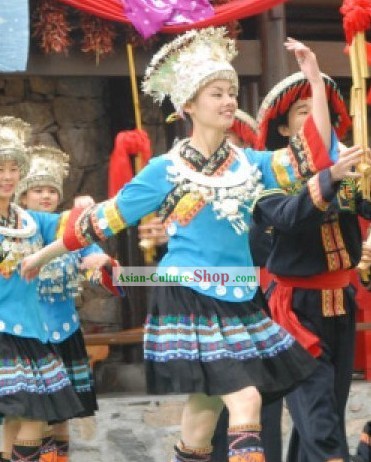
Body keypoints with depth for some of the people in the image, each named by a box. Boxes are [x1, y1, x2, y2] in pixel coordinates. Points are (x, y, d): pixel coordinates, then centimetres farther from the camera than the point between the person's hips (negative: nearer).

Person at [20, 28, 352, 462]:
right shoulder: (166, 170, -4)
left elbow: (316, 154, -1)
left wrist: (315, 78, -6)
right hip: (189, 299, -5)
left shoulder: (249, 163, 8)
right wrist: (43, 254, 9)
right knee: (245, 400, -17)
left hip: (237, 300, 5)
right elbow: (105, 218, 4)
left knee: (206, 402, 8)